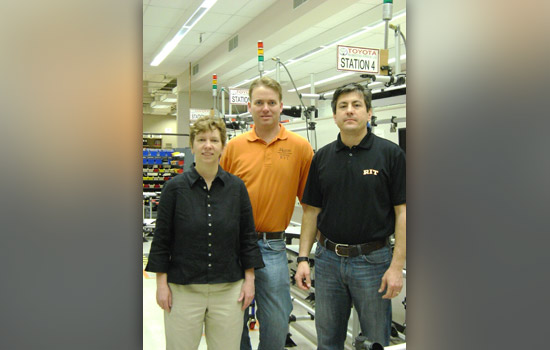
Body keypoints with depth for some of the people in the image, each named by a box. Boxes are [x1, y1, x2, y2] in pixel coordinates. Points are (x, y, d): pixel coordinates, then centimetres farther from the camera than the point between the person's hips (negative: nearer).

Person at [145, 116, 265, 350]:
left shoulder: (236, 187, 2)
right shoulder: (175, 187, -3)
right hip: (183, 289, -1)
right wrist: (161, 283, -3)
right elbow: (162, 238, 0)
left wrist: (249, 279, 3)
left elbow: (247, 237, 6)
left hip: (229, 290, 2)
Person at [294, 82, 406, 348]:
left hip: (373, 260, -3)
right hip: (328, 259, 3)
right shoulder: (322, 157, 5)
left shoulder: (391, 154, -5)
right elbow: (311, 211, 8)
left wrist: (397, 266, -13)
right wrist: (303, 259, 1)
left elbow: (402, 212, -7)